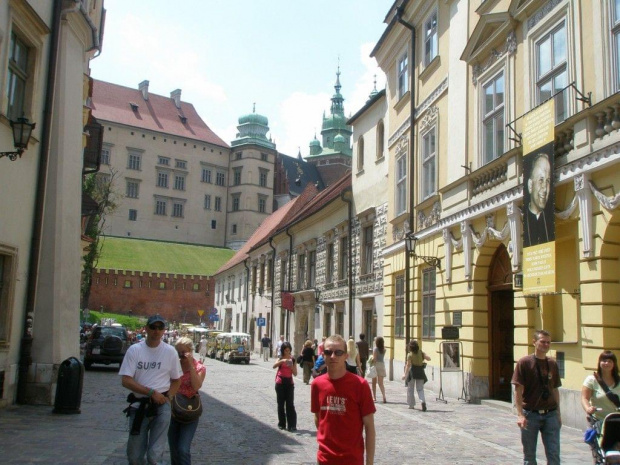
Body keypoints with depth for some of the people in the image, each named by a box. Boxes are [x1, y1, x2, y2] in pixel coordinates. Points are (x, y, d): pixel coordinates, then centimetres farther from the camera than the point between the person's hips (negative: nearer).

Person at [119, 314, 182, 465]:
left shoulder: (170, 351, 1)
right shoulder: (134, 350, -2)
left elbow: (176, 379, 11)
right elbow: (126, 381, -8)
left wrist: (167, 397, -5)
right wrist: (151, 392, -15)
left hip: (161, 406, -1)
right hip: (139, 405, 1)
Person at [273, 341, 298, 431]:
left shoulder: (293, 360, 5)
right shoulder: (280, 359, 2)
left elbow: (295, 373, 3)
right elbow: (274, 366, -20)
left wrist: (291, 366, -14)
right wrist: (282, 361, -35)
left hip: (289, 383, 0)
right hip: (280, 383, 0)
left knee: (290, 404, -5)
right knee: (281, 404, 6)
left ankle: (292, 425, -6)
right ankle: (282, 424, 16)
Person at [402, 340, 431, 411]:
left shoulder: (410, 355, -9)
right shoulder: (421, 353, 1)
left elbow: (408, 365, -15)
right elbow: (428, 358, 0)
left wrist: (405, 374, -15)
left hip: (412, 372, -3)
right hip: (420, 372, 3)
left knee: (410, 389, 12)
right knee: (420, 389, 9)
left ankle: (411, 404, 18)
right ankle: (423, 401, -17)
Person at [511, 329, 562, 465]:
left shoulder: (552, 364, 6)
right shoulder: (524, 362, -7)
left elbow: (555, 390, 14)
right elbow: (518, 390, -9)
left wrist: (558, 414, 13)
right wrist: (520, 414, -16)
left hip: (550, 414, 3)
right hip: (530, 414, -3)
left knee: (554, 454, 3)